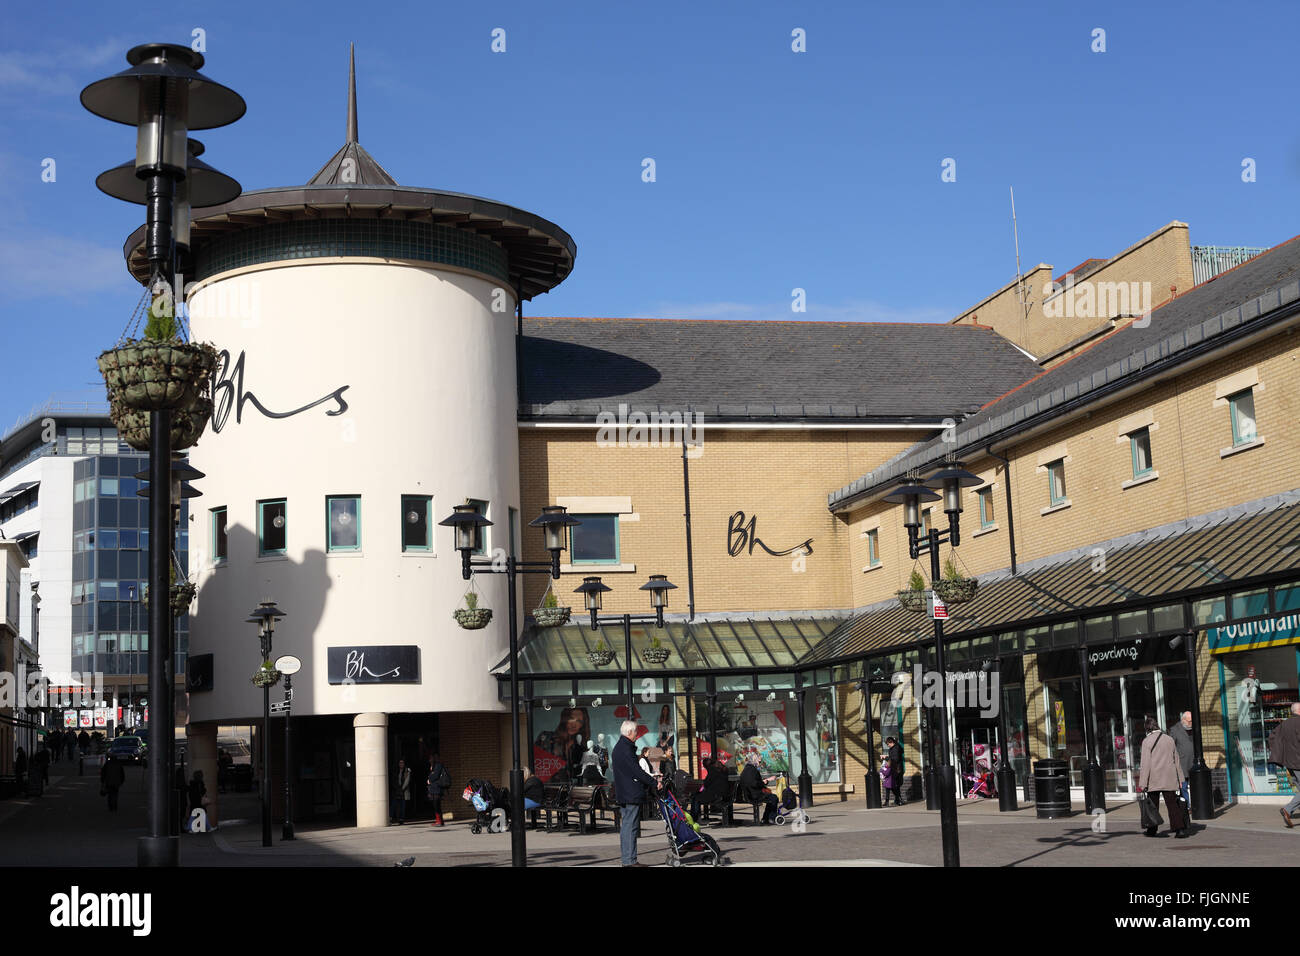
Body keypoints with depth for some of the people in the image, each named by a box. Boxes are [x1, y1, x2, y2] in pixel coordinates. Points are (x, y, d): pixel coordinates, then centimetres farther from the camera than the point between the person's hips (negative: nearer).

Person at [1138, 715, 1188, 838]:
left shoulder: (1147, 741, -8)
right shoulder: (1169, 739, 8)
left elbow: (1145, 763, -11)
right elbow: (1176, 760, 14)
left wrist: (1143, 783, -9)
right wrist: (1180, 779, 20)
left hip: (1153, 779, -3)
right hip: (1169, 779, 3)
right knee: (1172, 803, 0)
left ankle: (1152, 829, 16)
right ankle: (1180, 828, -12)